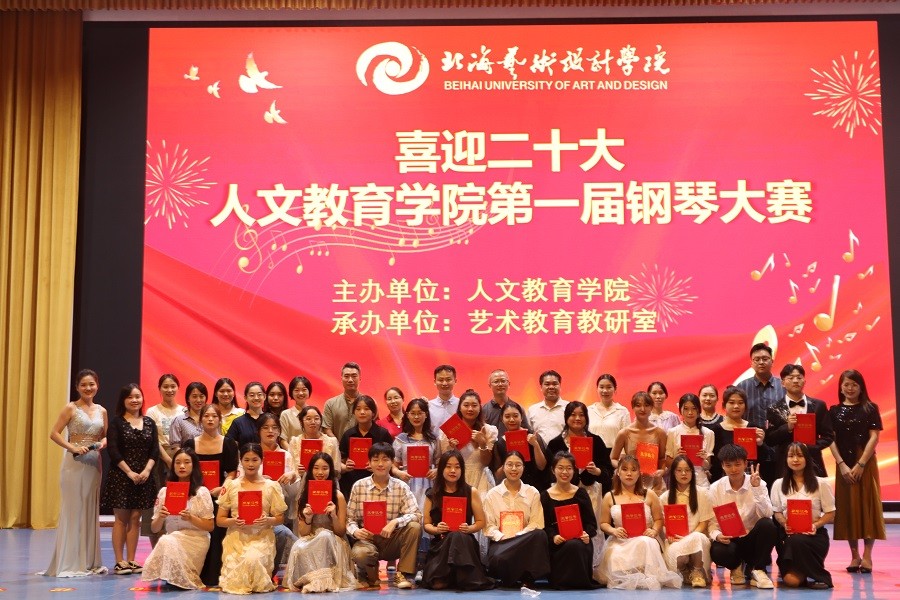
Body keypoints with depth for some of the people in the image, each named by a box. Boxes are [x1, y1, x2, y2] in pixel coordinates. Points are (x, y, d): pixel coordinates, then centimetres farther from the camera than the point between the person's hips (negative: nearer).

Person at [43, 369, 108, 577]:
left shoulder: (101, 411, 10)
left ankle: (89, 561, 16)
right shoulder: (71, 408, -4)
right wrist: (73, 448, -18)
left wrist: (102, 443, -4)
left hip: (94, 463, 5)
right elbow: (54, 433, -7)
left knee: (91, 510, 8)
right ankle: (69, 562, 2)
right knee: (73, 509, -4)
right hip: (74, 463, -5)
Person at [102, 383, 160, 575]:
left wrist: (147, 470, -10)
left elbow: (154, 450, 5)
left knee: (135, 519, 5)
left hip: (144, 476, 3)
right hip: (120, 476, -3)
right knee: (121, 518, -1)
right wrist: (130, 472, -14)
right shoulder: (116, 423, -1)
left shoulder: (149, 423, 10)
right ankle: (119, 561, 3)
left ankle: (131, 560, 10)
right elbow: (113, 451, -8)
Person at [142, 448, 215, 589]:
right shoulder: (164, 492, 8)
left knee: (167, 542, -32)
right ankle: (171, 578, -7)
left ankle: (181, 580, -10)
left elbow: (210, 526, 0)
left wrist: (190, 518, -17)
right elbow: (154, 528, 11)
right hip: (171, 539, 3)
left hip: (195, 540, -3)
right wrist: (160, 518, -12)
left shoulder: (201, 492, 0)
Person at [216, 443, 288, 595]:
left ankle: (258, 584, -1)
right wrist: (233, 521, -14)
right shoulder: (230, 485, 7)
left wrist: (267, 520, -15)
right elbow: (219, 520, 8)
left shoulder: (271, 486, 6)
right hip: (236, 537, 1)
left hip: (262, 537, -1)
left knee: (252, 559, -33)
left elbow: (280, 518, 8)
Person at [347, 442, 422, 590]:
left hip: (392, 541, 1)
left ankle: (402, 574, -10)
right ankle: (370, 575, 2)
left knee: (414, 527, -27)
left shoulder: (401, 487, -3)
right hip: (367, 539, -1)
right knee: (359, 553, -36)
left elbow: (416, 515, -13)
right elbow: (349, 518, 0)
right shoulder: (358, 486, -1)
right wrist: (355, 530, -21)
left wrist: (395, 522, -30)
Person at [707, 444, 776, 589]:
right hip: (728, 539, 0)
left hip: (752, 538, 0)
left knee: (767, 524, -32)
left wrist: (756, 488, -24)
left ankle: (757, 570, -11)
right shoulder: (715, 488, -2)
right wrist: (717, 535, -23)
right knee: (718, 552, -35)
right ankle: (736, 566, 6)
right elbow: (712, 523, -2)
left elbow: (766, 515, -18)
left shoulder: (758, 483, -4)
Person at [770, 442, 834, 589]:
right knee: (791, 580, -24)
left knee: (798, 542, -40)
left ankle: (820, 576, -14)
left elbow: (830, 513, 4)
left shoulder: (820, 483, 4)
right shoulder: (779, 484, 9)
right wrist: (785, 524, -12)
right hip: (788, 534, 1)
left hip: (814, 534, -1)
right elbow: (777, 512, 11)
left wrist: (815, 525, -15)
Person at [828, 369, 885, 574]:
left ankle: (867, 556, 0)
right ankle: (854, 555, 10)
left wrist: (860, 464, -12)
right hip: (844, 465, 2)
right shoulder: (834, 411, 7)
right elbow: (831, 440, 3)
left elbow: (874, 437, -4)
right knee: (847, 508, 2)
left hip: (866, 463, -2)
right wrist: (842, 465, -8)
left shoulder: (870, 409, 2)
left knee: (867, 506, -3)